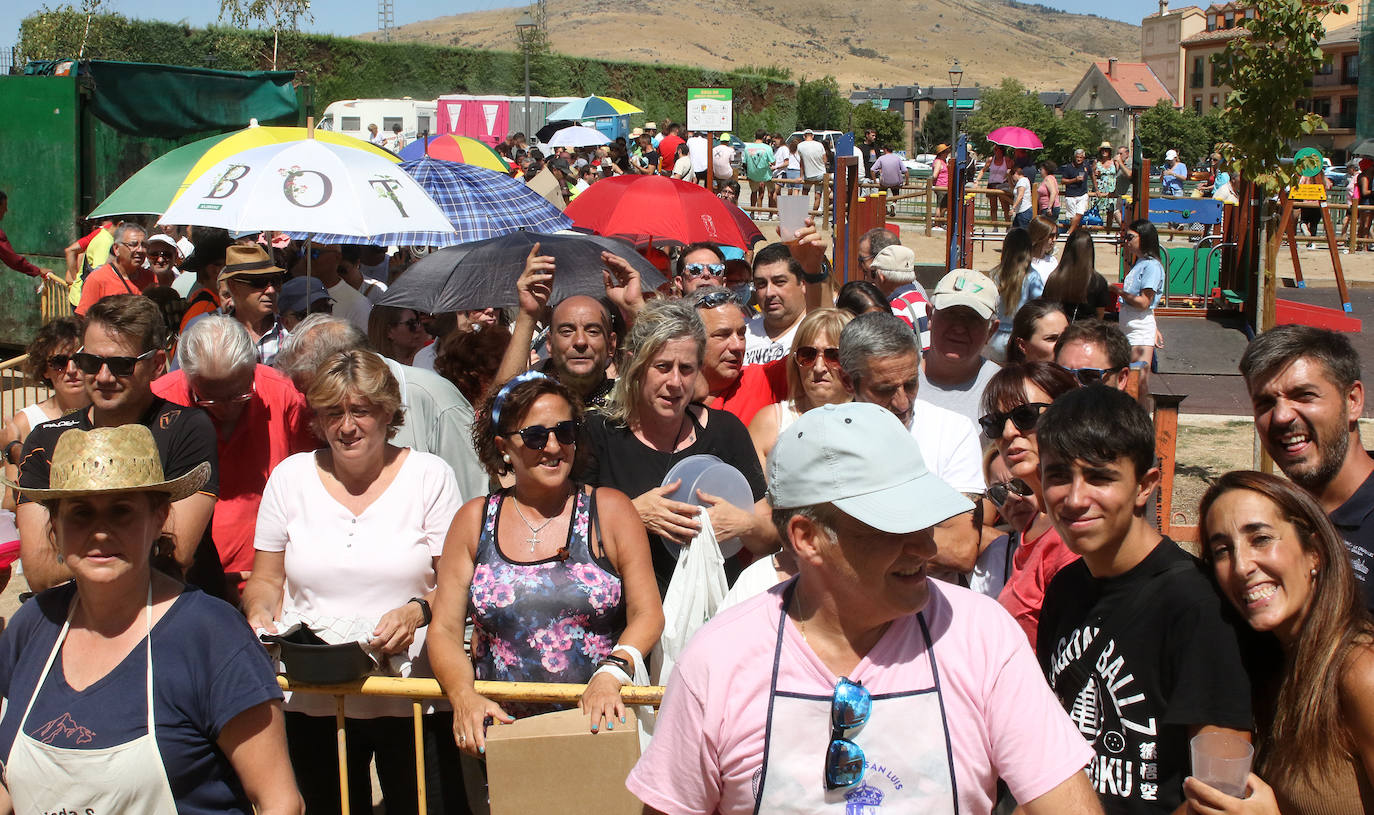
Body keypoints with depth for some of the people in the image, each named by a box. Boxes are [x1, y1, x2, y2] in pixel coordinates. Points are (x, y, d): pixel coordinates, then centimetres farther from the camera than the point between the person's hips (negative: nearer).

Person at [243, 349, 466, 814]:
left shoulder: (430, 476, 0)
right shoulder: (290, 477, 7)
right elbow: (266, 580, 13)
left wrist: (417, 611, -22)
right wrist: (260, 612, -9)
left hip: (412, 700, -2)